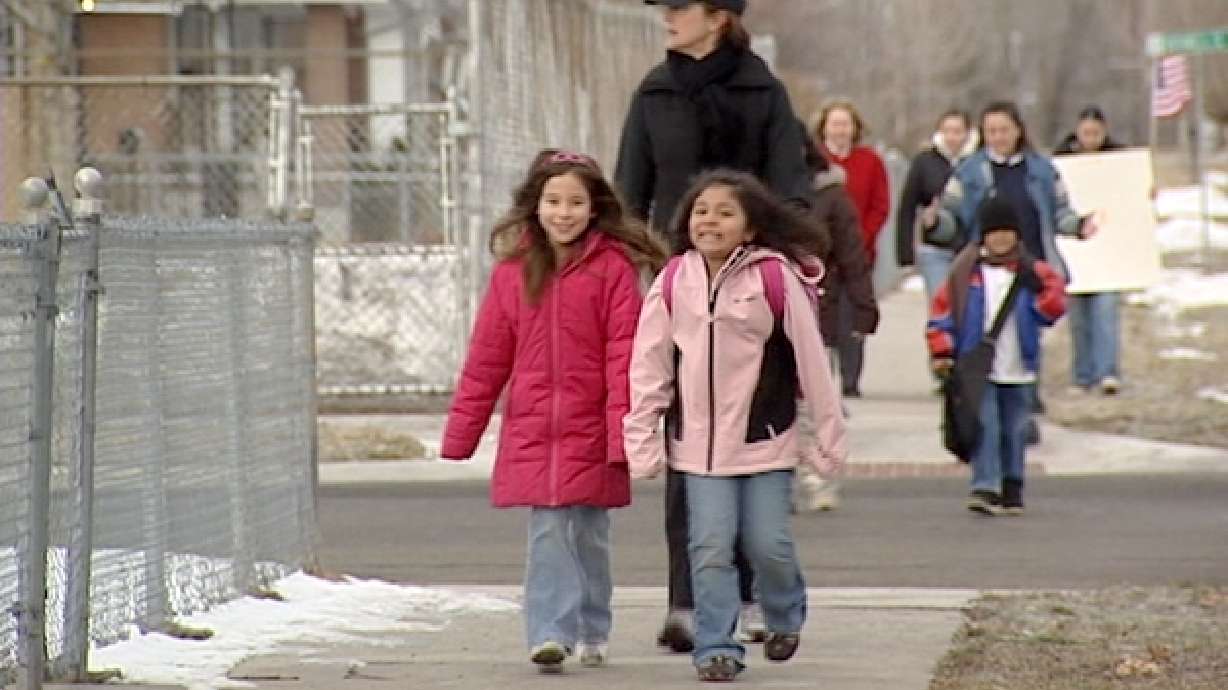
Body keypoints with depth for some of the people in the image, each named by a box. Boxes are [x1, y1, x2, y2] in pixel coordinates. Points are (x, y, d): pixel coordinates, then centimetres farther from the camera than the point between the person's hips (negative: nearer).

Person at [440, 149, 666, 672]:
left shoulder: (613, 267, -6)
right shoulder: (513, 270, 4)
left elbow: (624, 355, -9)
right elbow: (487, 356, 8)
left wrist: (624, 431, -15)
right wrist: (461, 432, 8)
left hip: (591, 429, -1)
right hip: (531, 428, 2)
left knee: (589, 535, 10)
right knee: (547, 533, -6)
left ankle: (592, 632, 27)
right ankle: (551, 633, -8)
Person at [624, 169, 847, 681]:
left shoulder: (776, 278, -9)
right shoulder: (675, 282, -2)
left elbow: (811, 361, -4)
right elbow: (650, 366, 3)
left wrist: (828, 437, -1)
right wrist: (642, 438, 1)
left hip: (766, 440, -2)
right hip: (698, 443, 2)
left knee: (768, 544, 2)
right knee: (710, 548, -2)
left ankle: (785, 617, 31)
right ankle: (717, 647, 7)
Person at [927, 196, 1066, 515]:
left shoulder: (1033, 271, 5)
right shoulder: (966, 270, 1)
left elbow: (1054, 307, -2)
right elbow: (942, 309, 2)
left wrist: (1037, 288, -20)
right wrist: (942, 351, -4)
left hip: (1017, 370, 2)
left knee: (1014, 429, 10)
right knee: (985, 425, -12)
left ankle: (1011, 490, 21)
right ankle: (985, 488, -17)